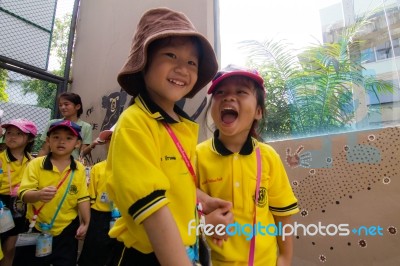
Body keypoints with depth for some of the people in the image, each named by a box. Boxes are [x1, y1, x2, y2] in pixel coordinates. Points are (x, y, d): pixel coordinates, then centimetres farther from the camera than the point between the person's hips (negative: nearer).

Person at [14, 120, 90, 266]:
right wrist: (38, 195, -37)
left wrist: (85, 223, -4)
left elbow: (83, 198, -2)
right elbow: (24, 194, -16)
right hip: (36, 228, 0)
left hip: (66, 230, 1)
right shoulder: (36, 164, -9)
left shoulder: (79, 169, -5)